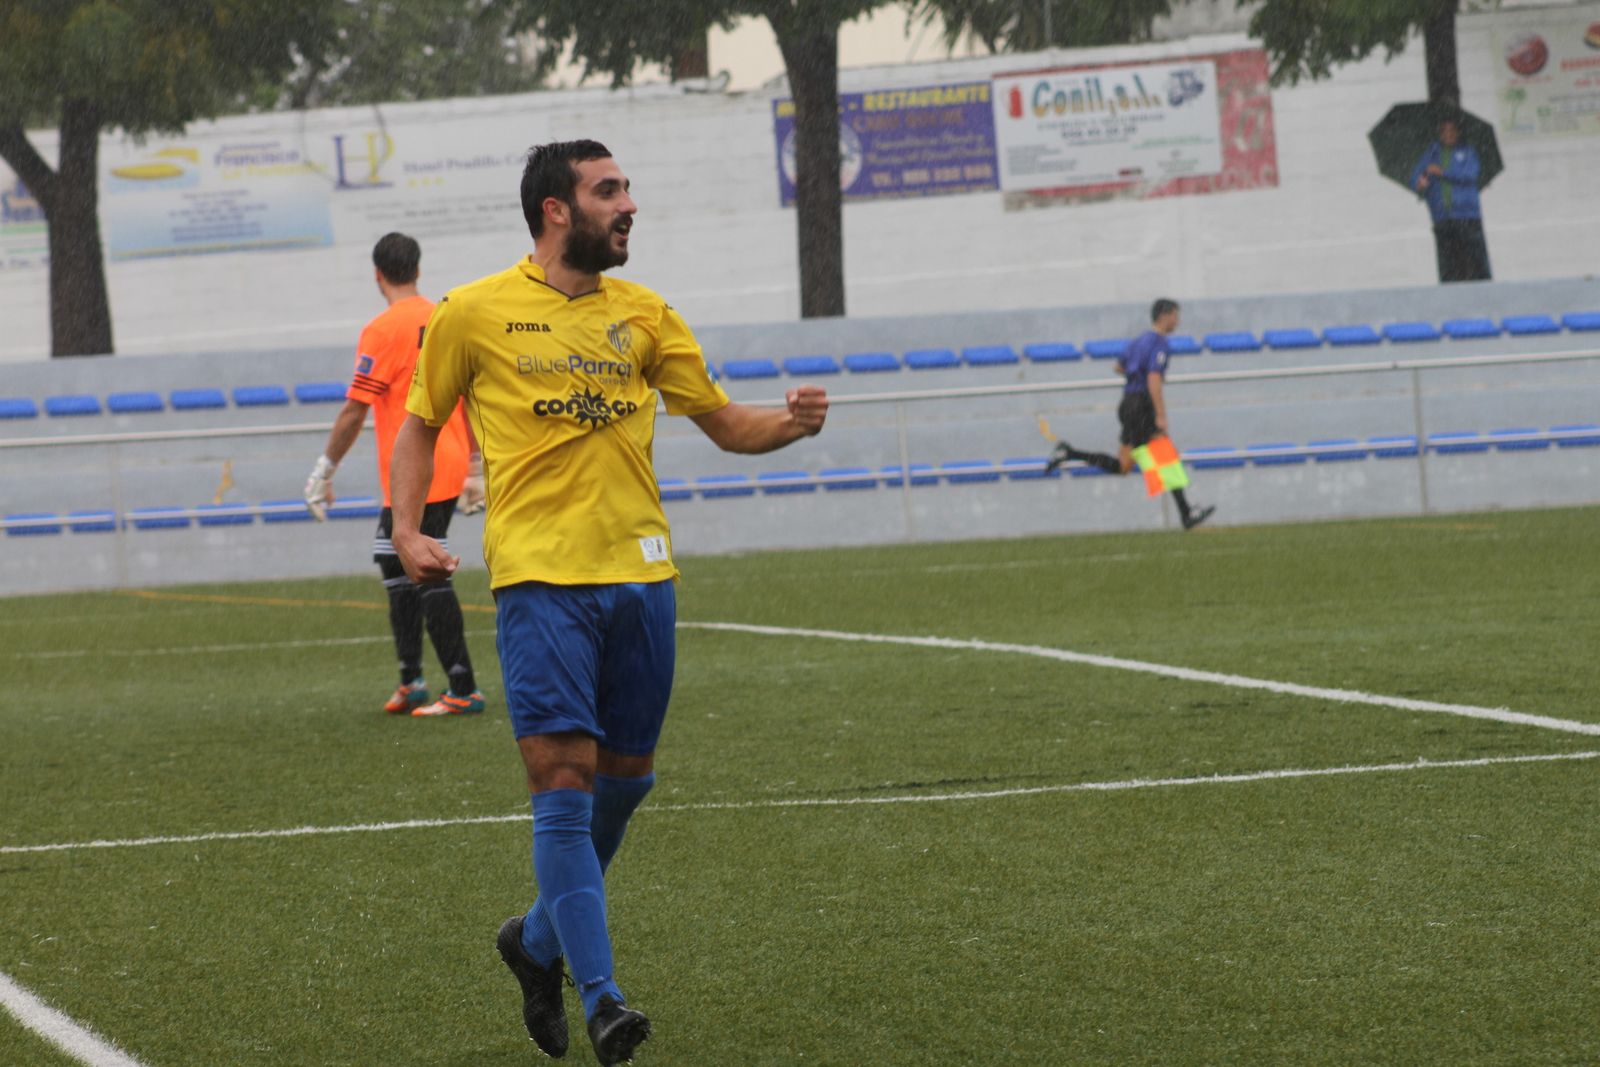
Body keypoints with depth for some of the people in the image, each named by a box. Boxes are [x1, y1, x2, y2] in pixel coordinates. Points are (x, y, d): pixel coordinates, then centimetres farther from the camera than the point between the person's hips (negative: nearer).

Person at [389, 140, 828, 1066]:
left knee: (627, 779, 11)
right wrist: (408, 528, -2)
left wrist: (791, 424, -7)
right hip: (541, 579, -5)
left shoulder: (642, 313, 11)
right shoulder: (475, 313, 1)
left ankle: (541, 940, 34)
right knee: (565, 786, -12)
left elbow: (725, 422, 14)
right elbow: (422, 424, 12)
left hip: (640, 574, 5)